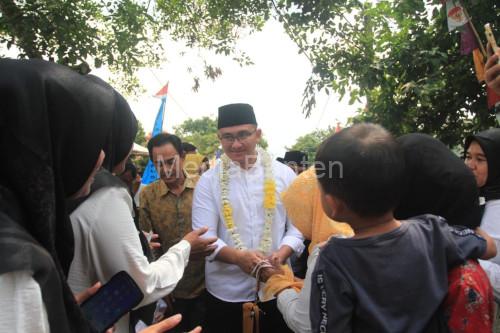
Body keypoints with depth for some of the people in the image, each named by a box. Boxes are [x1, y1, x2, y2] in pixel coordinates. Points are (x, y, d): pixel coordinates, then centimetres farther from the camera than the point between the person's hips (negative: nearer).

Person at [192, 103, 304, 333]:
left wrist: (281, 253, -17)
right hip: (226, 292, -1)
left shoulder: (284, 174, -1)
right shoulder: (209, 181, -4)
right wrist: (238, 257, -26)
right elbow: (203, 236, -9)